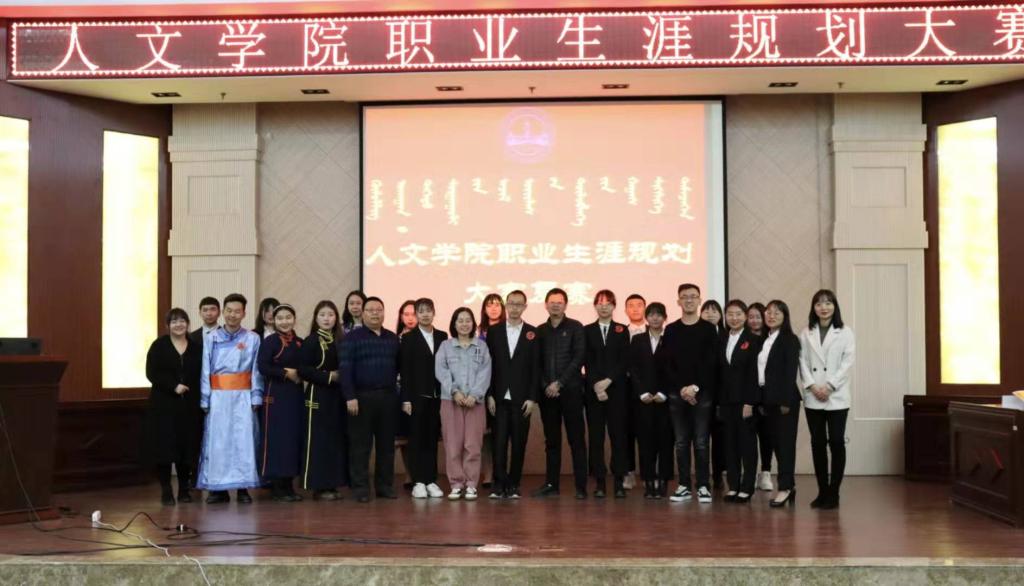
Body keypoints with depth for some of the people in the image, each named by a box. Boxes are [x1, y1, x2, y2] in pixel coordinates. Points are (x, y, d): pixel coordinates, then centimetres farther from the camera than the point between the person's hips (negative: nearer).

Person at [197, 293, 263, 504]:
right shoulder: (212, 338, 7)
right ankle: (218, 488, 6)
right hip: (218, 397, 1)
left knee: (243, 440, -3)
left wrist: (256, 398, -2)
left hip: (243, 397, -1)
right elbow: (205, 371, 6)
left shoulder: (253, 339, 5)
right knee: (217, 441, -1)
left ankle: (243, 488, 4)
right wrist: (205, 400, 0)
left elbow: (256, 371, 5)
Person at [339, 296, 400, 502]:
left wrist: (398, 393, 6)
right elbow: (345, 368, -8)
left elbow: (399, 367, 14)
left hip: (388, 397, 4)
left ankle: (385, 485, 17)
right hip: (362, 397, -4)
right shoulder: (352, 337, -2)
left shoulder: (393, 338, 12)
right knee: (361, 445, 0)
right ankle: (361, 488, 5)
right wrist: (350, 397, -15)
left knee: (386, 444, 8)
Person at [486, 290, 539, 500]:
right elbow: (488, 364, 5)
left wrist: (532, 398, -5)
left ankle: (513, 485, 10)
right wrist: (489, 395, -2)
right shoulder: (493, 331, 7)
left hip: (522, 398, 0)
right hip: (500, 397, 0)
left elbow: (536, 368, 2)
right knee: (499, 441, -3)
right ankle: (499, 484, 0)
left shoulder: (533, 333, 4)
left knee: (519, 443, 2)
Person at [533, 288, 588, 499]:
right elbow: (538, 362, 11)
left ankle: (581, 486, -2)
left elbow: (578, 358, -5)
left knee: (576, 438, -3)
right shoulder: (540, 331, 12)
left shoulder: (575, 327, 2)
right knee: (551, 440, 7)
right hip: (547, 392, 3)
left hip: (570, 389, -3)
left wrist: (559, 383, -10)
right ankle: (551, 484, 12)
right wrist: (545, 385, -3)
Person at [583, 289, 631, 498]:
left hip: (617, 389, 0)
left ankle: (619, 481, 2)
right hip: (593, 391, 1)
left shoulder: (622, 330, 9)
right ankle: (600, 482, 4)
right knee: (595, 436, 0)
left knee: (618, 435, -2)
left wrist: (608, 381, -11)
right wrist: (596, 386, -10)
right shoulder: (587, 331, 10)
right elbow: (587, 362, 2)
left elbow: (624, 361, 0)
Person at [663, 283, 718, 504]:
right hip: (677, 393, 2)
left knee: (701, 442, -2)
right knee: (681, 442, 4)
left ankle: (703, 486, 3)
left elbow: (710, 363, -3)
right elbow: (667, 364, 3)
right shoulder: (671, 330, 8)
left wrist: (695, 387, -12)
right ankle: (684, 486, 9)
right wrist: (682, 388, -8)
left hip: (702, 393, -2)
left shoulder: (708, 329, 3)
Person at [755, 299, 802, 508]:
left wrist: (786, 401, -17)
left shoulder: (790, 340, -5)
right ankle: (789, 485, 15)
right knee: (776, 443, 8)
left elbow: (791, 371, -12)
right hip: (768, 398, 7)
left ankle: (785, 487, -3)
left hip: (784, 399, -7)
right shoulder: (765, 340, 15)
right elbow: (760, 371, 12)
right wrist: (760, 400, 7)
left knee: (785, 442, -4)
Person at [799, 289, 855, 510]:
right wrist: (812, 386, -9)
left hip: (836, 397, -2)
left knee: (836, 442, -4)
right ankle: (822, 491, 11)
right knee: (817, 443, 4)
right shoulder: (806, 334, 10)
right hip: (813, 397, 2)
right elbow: (803, 362, 5)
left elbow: (847, 362, -4)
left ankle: (833, 492, 2)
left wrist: (829, 386, -13)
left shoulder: (845, 332, 3)